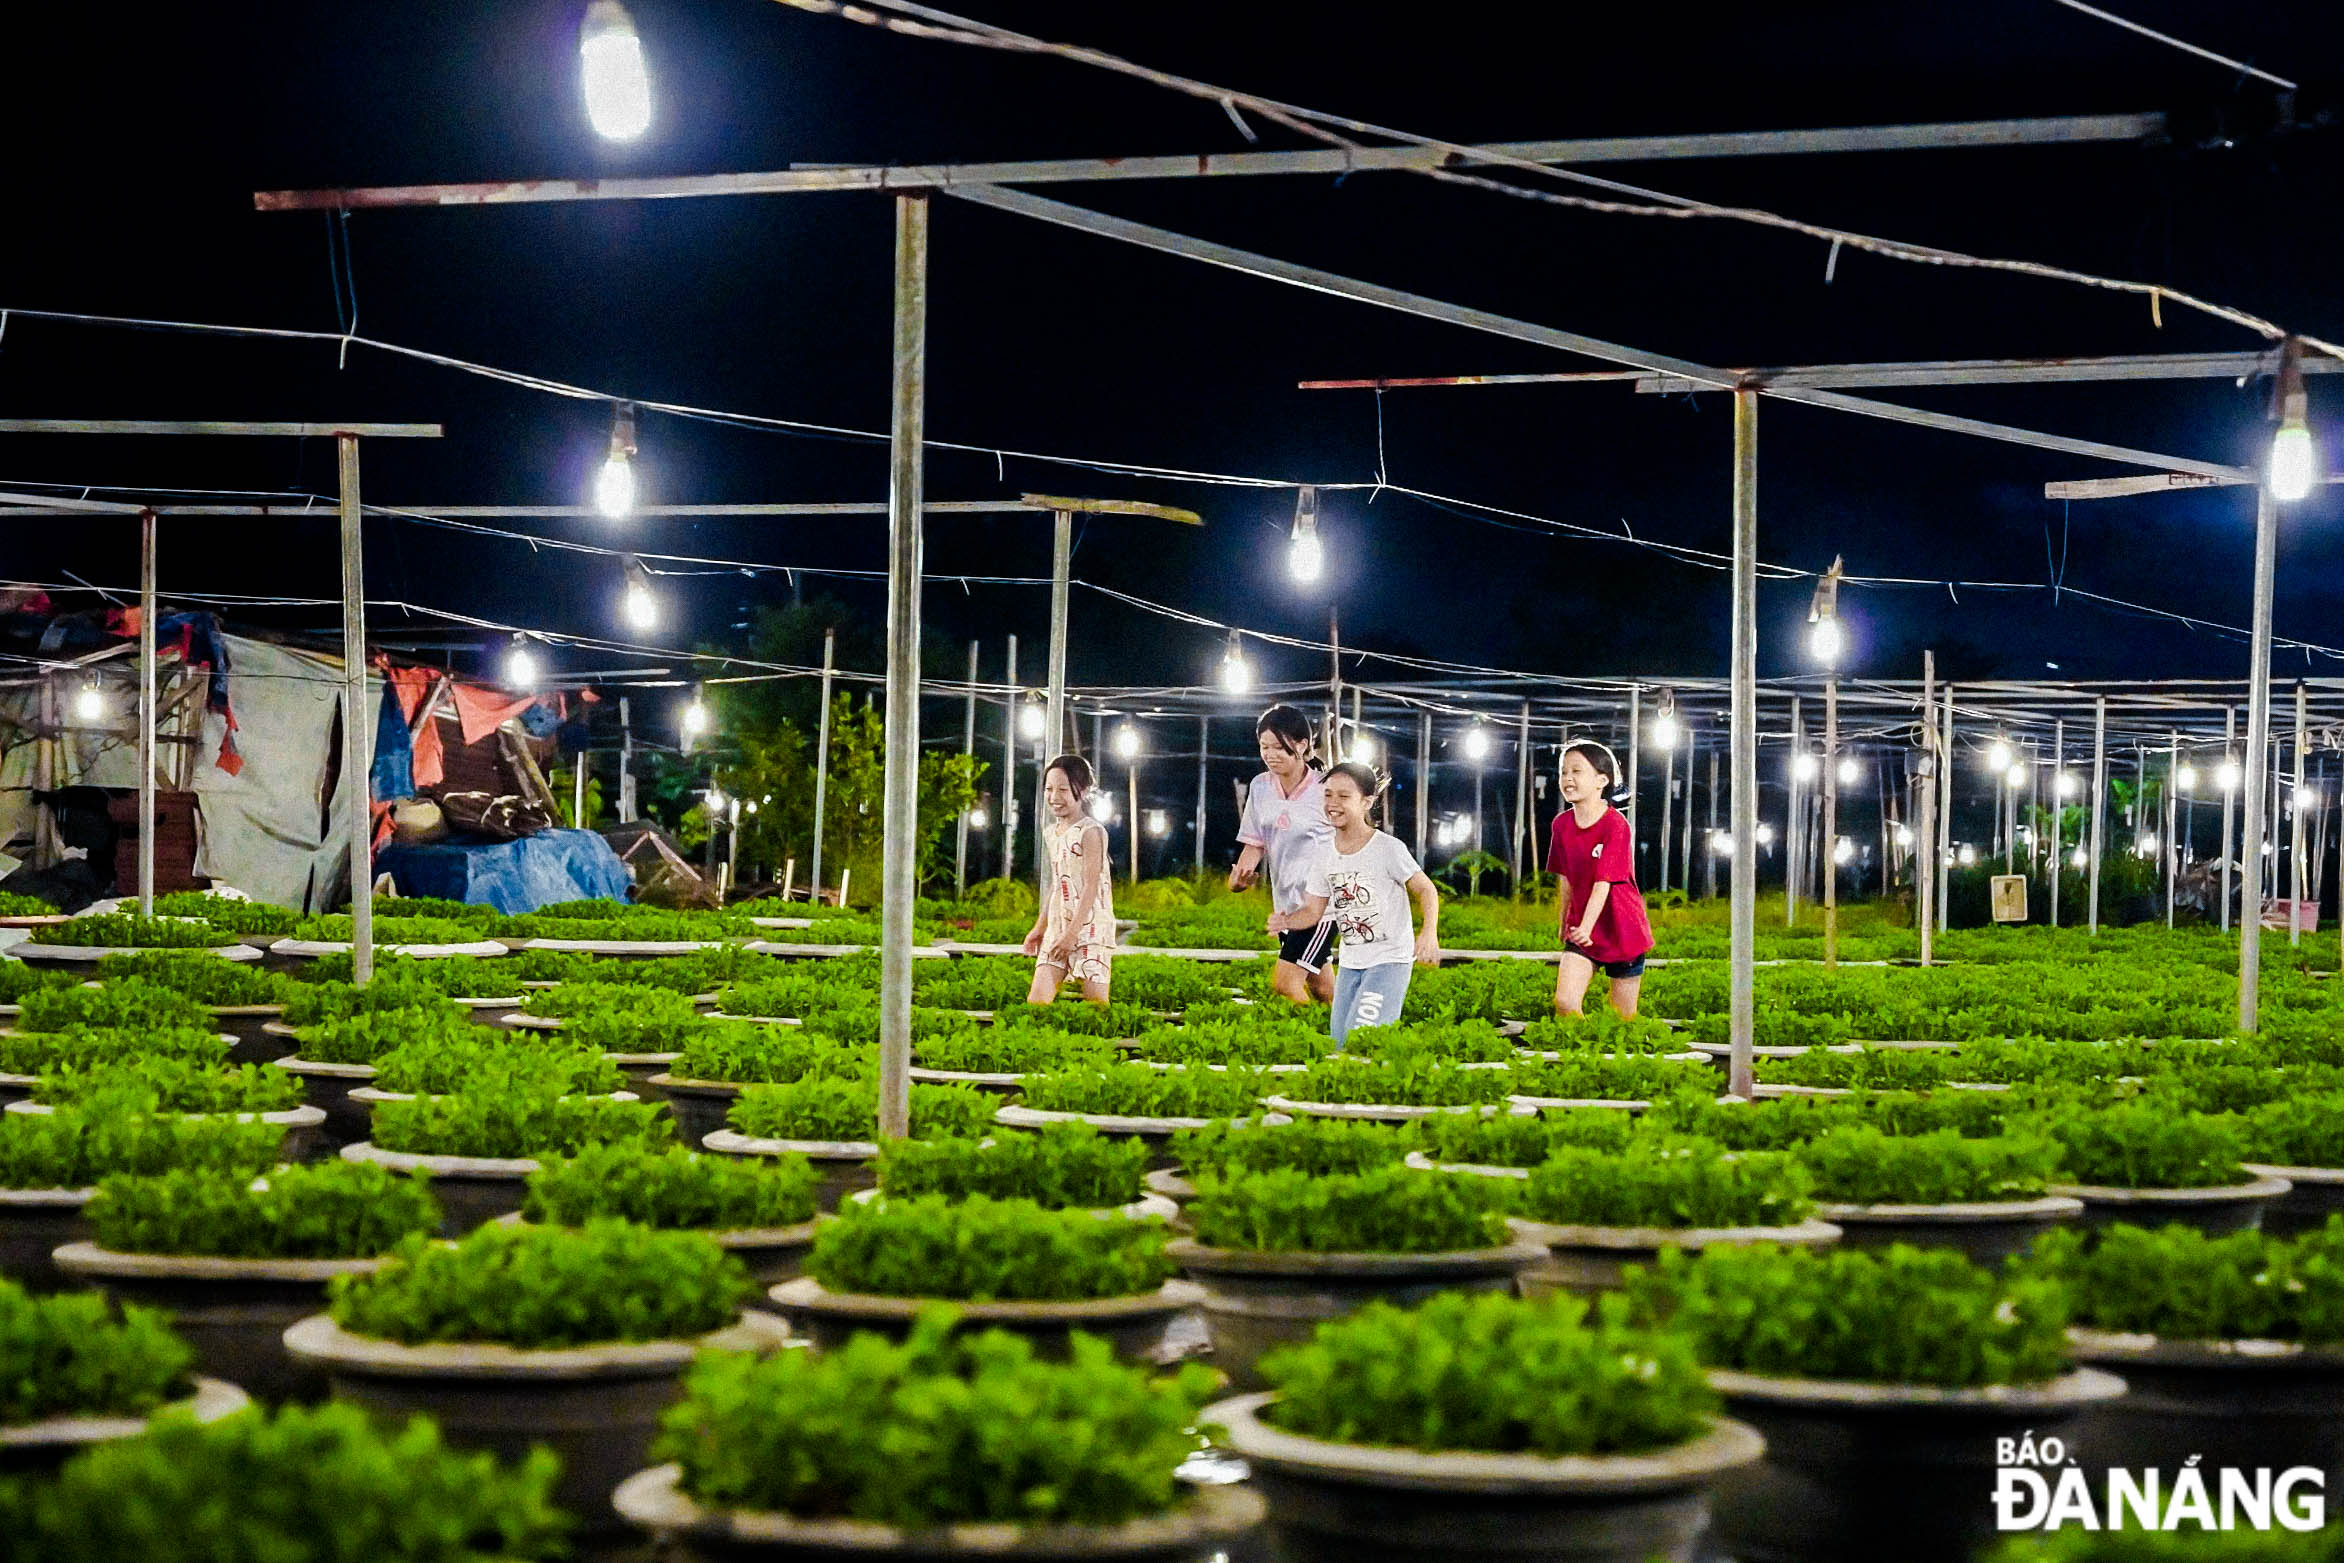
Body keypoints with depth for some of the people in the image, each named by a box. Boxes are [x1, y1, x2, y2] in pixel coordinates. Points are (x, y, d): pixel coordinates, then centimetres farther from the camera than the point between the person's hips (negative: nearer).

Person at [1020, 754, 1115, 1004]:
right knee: (1037, 996, -2)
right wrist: (1039, 928, 21)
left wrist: (1072, 933, -18)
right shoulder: (1051, 832, 13)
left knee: (1095, 997, -6)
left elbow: (1091, 886, -15)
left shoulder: (1090, 831, -11)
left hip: (1090, 925, -7)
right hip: (1057, 926, 7)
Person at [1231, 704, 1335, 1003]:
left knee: (1284, 982, -16)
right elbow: (1255, 844, 8)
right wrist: (1240, 875, -11)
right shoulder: (1260, 787, 3)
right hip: (1284, 904, 6)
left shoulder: (1324, 789, -13)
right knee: (1319, 986, 15)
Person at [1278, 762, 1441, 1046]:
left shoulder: (1388, 848, -14)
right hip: (1349, 963, 7)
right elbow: (1312, 911, 7)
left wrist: (1429, 933, -25)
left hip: (1390, 960, -7)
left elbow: (1426, 890, -8)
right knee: (1340, 1042, 8)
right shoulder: (1324, 856, 4)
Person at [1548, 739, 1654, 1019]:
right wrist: (1563, 925, 16)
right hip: (1581, 932, 4)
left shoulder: (1615, 825, -17)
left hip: (1622, 931, -4)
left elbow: (1603, 883, -25)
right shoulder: (1562, 823, 0)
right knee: (1564, 1002, -12)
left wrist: (1585, 928, -34)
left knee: (1623, 1017, 3)